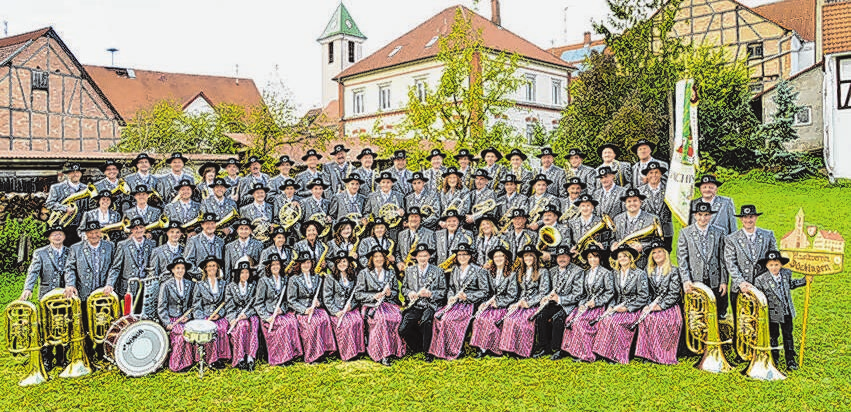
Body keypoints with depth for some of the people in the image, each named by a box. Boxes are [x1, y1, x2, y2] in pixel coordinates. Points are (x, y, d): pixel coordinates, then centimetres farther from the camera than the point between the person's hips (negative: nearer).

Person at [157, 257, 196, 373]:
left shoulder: (190, 284, 10)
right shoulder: (165, 285, -1)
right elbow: (161, 307, -4)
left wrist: (188, 316, -4)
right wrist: (167, 323, -15)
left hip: (184, 319, 3)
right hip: (171, 319, -3)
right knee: (184, 333, -29)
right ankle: (176, 365, -16)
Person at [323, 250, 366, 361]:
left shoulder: (353, 278, 11)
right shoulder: (330, 278, -1)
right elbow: (327, 298, -4)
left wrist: (351, 305, -5)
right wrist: (336, 312, -14)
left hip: (350, 308, 3)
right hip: (336, 310, -3)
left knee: (359, 320, -23)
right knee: (347, 323, -27)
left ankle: (358, 349, -11)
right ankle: (347, 353, -15)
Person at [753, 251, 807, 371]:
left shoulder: (786, 273, -2)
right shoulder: (761, 280, -18)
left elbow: (791, 284, 18)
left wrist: (805, 281, 14)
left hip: (787, 312, 4)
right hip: (773, 314, -4)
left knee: (788, 335, 14)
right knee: (773, 336, 11)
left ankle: (790, 360, 26)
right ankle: (774, 359, 27)